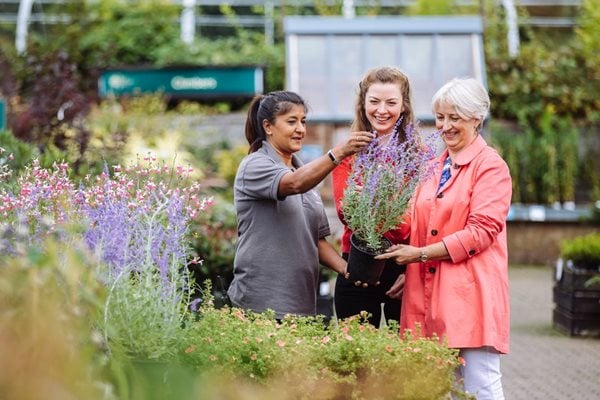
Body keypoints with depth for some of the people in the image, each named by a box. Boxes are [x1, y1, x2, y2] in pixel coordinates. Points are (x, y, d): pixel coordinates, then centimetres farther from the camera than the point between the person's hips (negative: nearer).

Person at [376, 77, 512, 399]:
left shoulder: (490, 166, -3)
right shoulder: (434, 166, 19)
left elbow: (482, 231, -12)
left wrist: (420, 254, -13)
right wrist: (411, 271, 10)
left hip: (470, 294, -7)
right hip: (430, 294, 7)